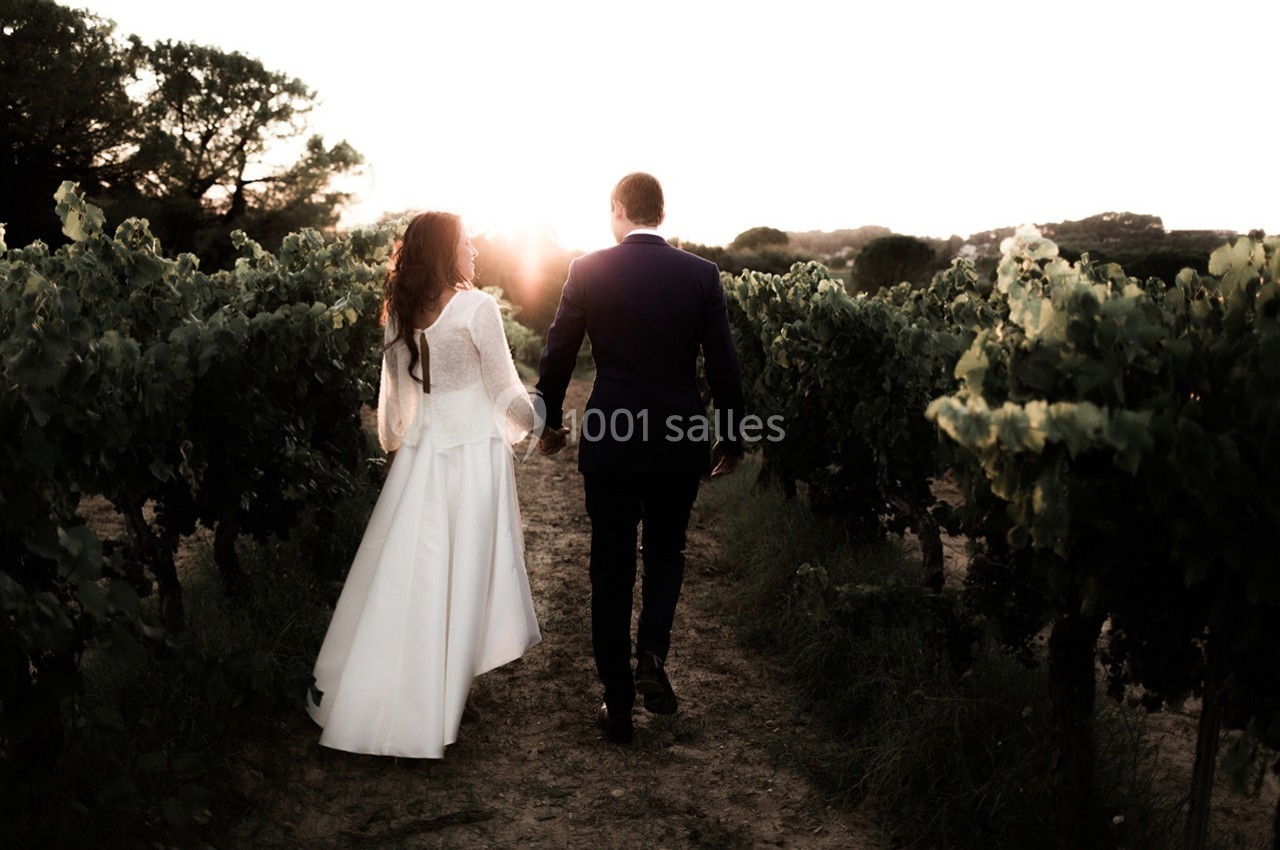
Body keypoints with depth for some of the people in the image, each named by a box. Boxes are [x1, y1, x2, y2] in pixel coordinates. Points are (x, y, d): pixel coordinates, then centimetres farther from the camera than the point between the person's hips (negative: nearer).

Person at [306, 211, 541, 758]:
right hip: (474, 456, -5)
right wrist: (537, 426, 10)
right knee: (459, 574, 6)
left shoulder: (400, 313, 5)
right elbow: (506, 392, -8)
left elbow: (393, 393, 14)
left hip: (418, 456, 5)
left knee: (403, 574, 13)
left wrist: (393, 444, 29)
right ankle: (430, 705, 16)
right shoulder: (476, 307, -12)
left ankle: (360, 690, 23)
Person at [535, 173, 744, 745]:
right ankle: (652, 656, 2)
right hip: (681, 441, 1)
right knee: (665, 553, 23)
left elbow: (558, 353, 1)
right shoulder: (701, 274, -2)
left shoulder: (588, 271, -5)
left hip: (610, 441, -1)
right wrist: (731, 438, 11)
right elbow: (723, 364, 0)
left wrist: (550, 421, 16)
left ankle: (618, 705, 16)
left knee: (611, 569, 10)